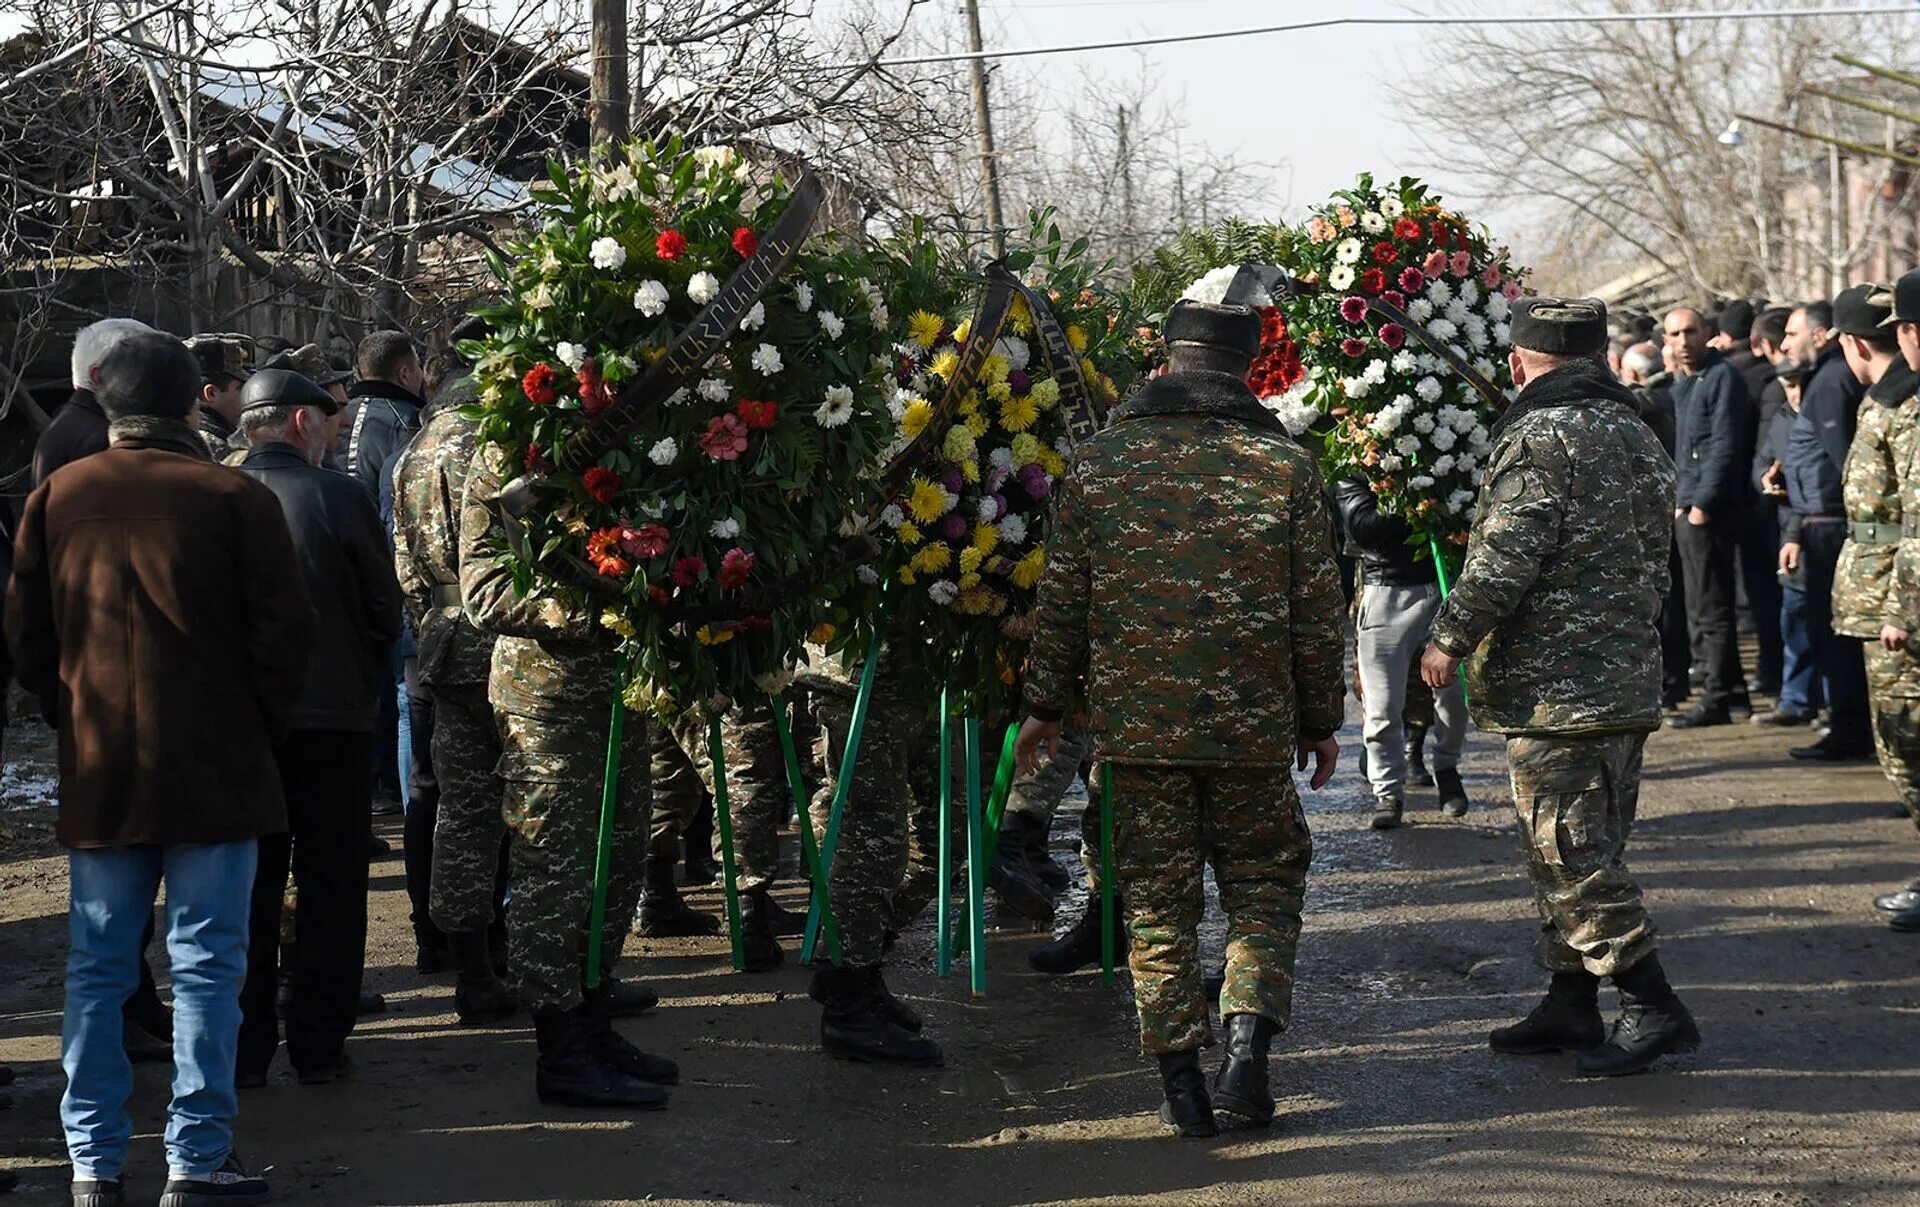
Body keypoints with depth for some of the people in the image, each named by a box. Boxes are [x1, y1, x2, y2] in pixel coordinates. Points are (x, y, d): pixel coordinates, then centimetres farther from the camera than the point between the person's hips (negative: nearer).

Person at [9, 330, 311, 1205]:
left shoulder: (55, 497, 3)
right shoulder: (234, 499, -8)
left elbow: (26, 634, 8)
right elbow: (282, 632, -6)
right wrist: (262, 727, 7)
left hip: (97, 771, 3)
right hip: (214, 768, -3)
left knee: (97, 967, 10)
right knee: (206, 962, 2)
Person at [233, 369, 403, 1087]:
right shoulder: (337, 497, -10)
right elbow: (385, 608, -4)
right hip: (334, 713, -2)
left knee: (249, 885, 10)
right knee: (329, 882, 7)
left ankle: (245, 1048, 14)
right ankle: (318, 1046, 10)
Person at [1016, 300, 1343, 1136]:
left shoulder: (1098, 462, 0)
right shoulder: (1286, 466, -3)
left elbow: (1061, 601, 2)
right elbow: (1317, 613, 1)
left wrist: (1046, 706, 13)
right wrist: (1320, 719, 11)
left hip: (1135, 722, 1)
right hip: (1253, 724, 0)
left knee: (1155, 901, 8)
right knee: (1262, 886, 13)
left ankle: (1179, 1079, 8)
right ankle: (1246, 1051, -1)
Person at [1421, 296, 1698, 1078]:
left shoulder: (1541, 436, -14)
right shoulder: (1636, 434, 15)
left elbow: (1506, 558, -20)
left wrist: (1450, 638, -8)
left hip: (1556, 687, -10)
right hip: (1627, 680, 10)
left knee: (1570, 854, -6)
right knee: (1582, 849, 15)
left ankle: (1652, 1010, -6)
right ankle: (1571, 1005, 22)